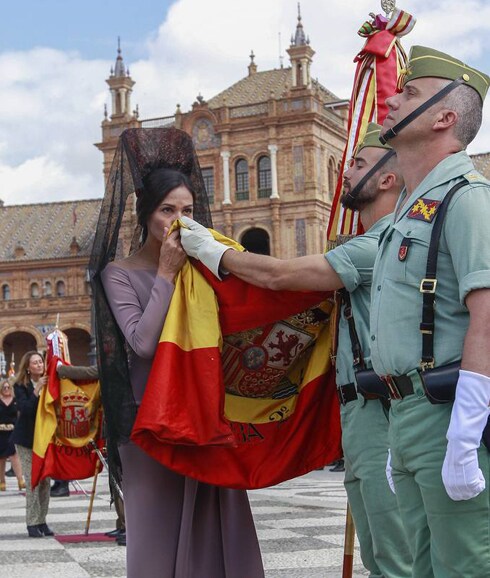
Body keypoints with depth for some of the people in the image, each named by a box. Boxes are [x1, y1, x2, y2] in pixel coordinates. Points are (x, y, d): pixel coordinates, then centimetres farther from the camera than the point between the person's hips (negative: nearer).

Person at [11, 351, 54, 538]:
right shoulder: (21, 386, -6)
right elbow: (25, 408, -19)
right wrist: (37, 390, -25)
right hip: (27, 440, -3)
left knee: (45, 480, 4)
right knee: (32, 481, -7)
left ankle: (42, 521, 12)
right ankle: (32, 523, -1)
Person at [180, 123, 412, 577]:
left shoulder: (384, 245, -14)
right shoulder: (376, 244, 20)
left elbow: (278, 275, -14)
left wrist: (210, 250, 0)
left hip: (379, 412, -10)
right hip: (359, 412, 10)